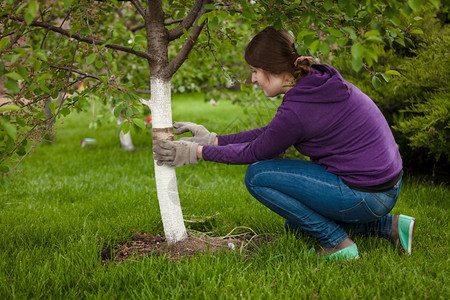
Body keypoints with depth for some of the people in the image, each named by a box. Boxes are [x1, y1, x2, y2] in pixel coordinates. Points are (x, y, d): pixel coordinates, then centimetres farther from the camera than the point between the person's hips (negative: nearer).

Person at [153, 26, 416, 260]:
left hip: (365, 197, -9)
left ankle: (338, 244, -3)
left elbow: (256, 152, -6)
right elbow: (271, 133, 13)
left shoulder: (297, 109, -23)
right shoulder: (318, 80, 4)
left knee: (258, 176, -7)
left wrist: (197, 153, 1)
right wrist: (213, 140, 13)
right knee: (298, 221, 28)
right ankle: (389, 226, 16)